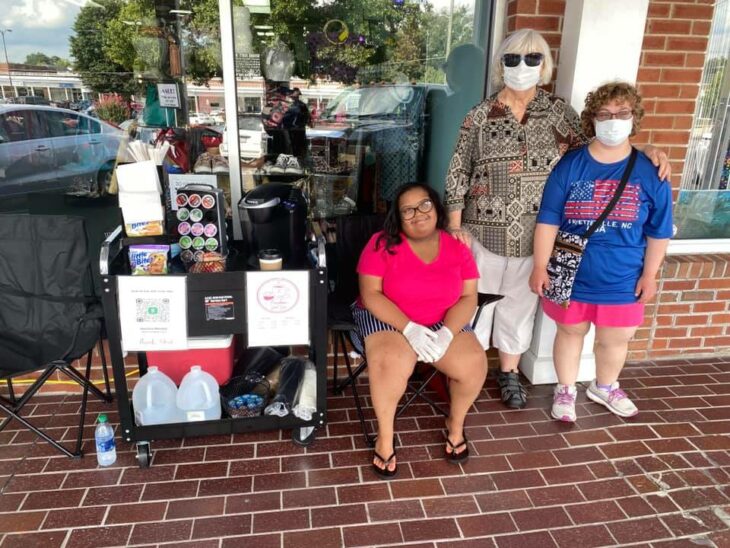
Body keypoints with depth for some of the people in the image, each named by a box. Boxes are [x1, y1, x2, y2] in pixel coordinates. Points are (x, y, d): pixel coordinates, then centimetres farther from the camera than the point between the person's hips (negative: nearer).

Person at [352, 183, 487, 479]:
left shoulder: (457, 247, -2)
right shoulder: (383, 244, -12)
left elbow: (468, 297, -3)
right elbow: (371, 295, -15)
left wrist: (446, 333, -21)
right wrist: (409, 328, -25)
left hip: (444, 322, 3)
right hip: (387, 318, -3)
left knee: (474, 364, -21)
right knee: (392, 364, -34)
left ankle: (455, 422, 12)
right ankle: (385, 436, -6)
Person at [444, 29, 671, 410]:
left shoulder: (557, 112, 2)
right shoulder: (480, 116, -4)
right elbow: (457, 173, -3)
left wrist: (644, 151, -12)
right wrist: (455, 225, -8)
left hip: (535, 234, 2)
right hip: (486, 230, -2)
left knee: (521, 303, 14)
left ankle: (509, 372, 34)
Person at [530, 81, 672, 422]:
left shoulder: (649, 173, -5)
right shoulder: (570, 166, -9)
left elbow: (659, 232, 2)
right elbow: (548, 221, -8)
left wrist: (649, 275, 2)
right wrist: (540, 267, -10)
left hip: (622, 280, 2)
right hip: (572, 276, -1)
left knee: (615, 339, 17)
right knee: (570, 331, 16)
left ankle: (605, 388, 45)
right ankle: (565, 390, 38)